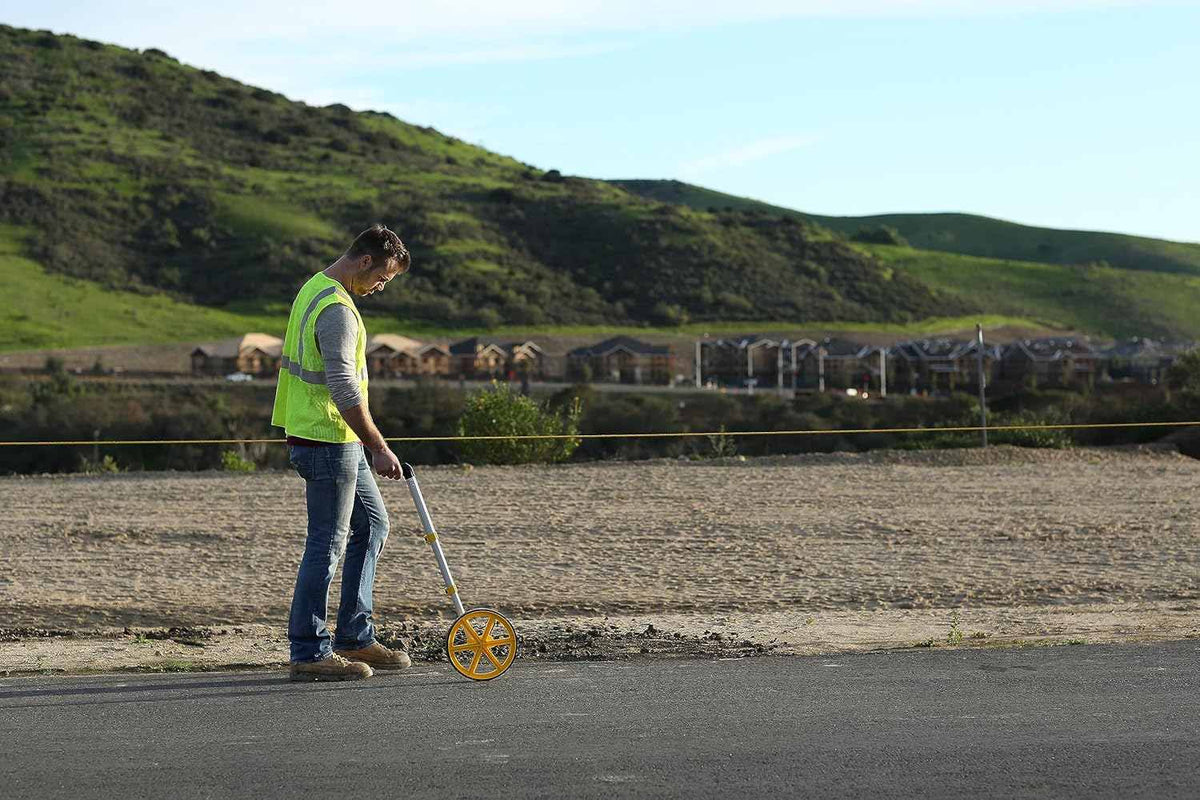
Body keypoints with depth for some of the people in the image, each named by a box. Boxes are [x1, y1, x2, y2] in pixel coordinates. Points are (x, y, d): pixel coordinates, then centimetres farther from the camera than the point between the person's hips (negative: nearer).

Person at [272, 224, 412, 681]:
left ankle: (354, 637, 20)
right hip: (328, 443, -11)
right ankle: (308, 655, 3)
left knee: (373, 525, 16)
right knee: (327, 544, -4)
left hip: (338, 441, 11)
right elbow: (344, 389, -24)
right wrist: (379, 448, -20)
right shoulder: (337, 309, -20)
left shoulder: (315, 289, 13)